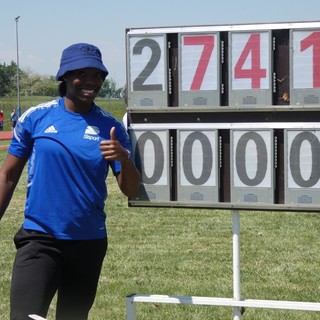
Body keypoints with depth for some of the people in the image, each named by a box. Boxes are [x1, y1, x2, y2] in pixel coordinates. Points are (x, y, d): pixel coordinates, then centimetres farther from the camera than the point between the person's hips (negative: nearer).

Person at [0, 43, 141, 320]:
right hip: (39, 237, -2)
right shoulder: (35, 118, -2)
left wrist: (124, 158, -21)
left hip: (90, 242, 2)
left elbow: (131, 190, -1)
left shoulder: (110, 127, 1)